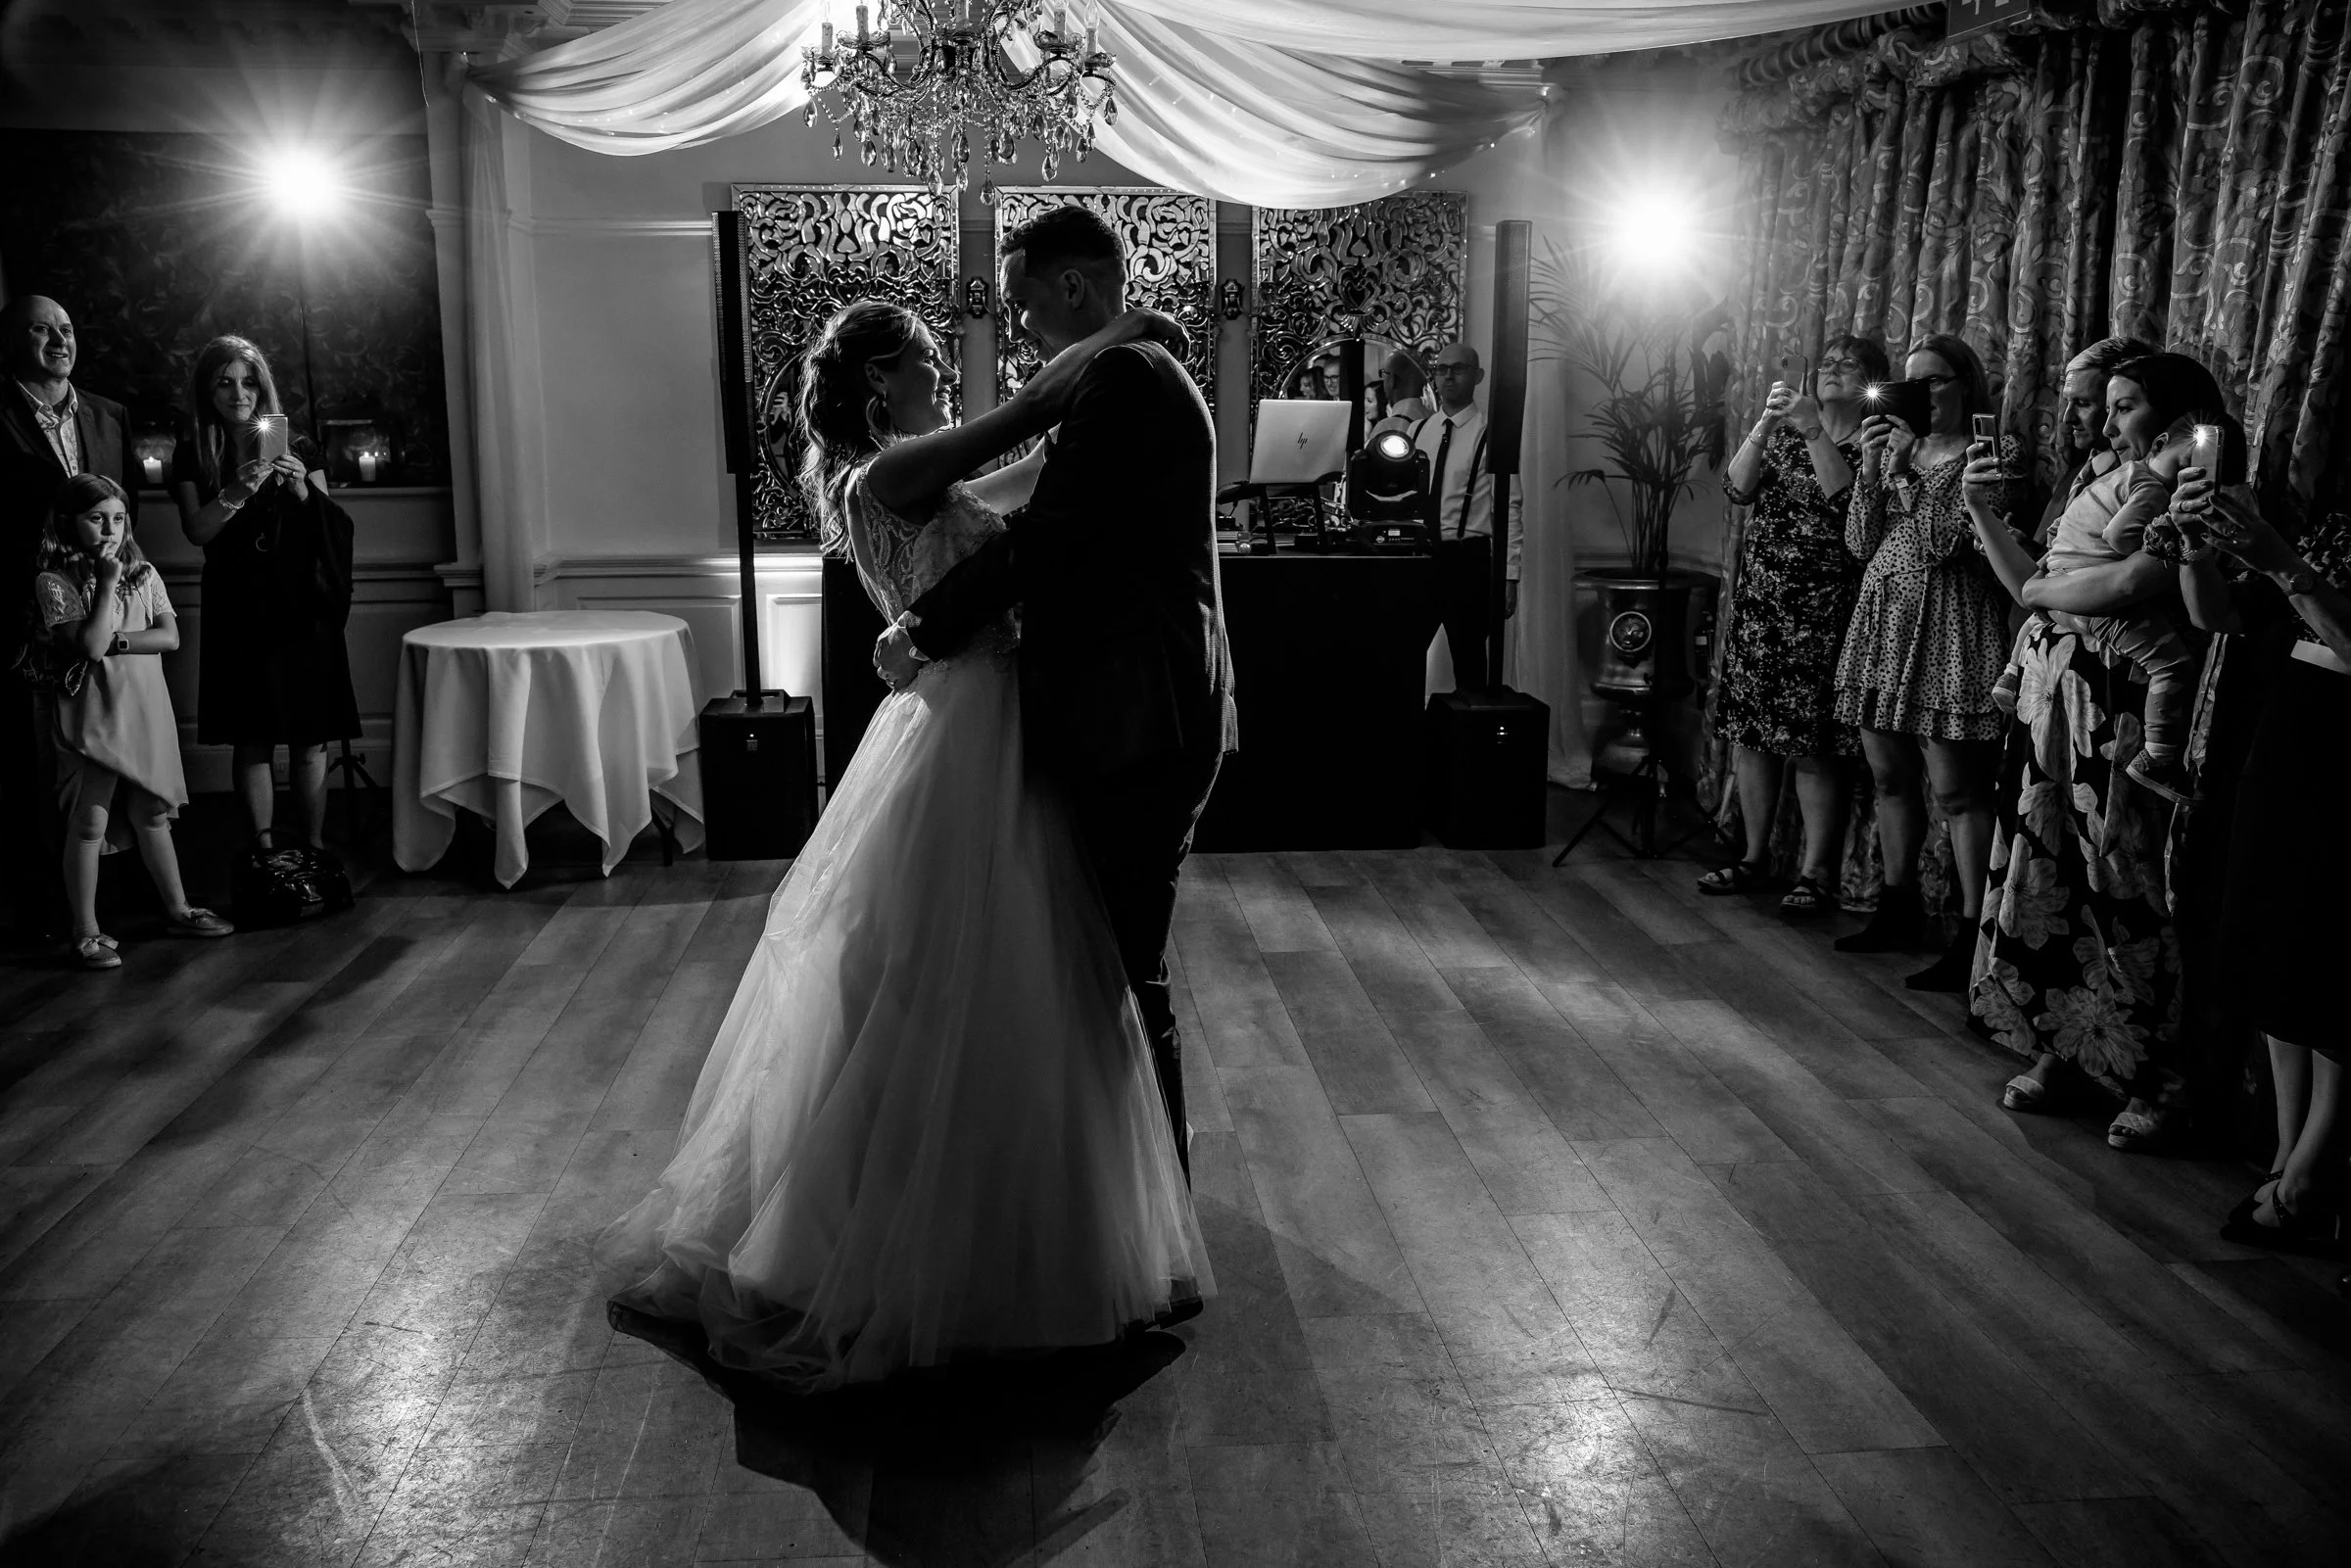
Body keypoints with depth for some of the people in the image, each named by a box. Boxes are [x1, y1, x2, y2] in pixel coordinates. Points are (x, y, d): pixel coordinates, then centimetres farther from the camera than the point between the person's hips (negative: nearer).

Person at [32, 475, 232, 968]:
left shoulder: (143, 573, 6)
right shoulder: (54, 582, -9)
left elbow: (170, 636, -4)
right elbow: (90, 645, -20)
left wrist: (114, 641, -16)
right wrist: (107, 581, -17)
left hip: (146, 710, 5)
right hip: (93, 716, -4)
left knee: (153, 815, 16)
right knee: (90, 824, 0)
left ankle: (177, 909, 27)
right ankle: (86, 933, 8)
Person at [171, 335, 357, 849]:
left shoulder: (297, 447, 8)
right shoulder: (194, 455, 7)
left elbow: (334, 527, 6)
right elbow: (196, 530, -5)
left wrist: (304, 492, -13)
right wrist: (237, 492, -21)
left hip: (302, 608, 1)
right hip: (238, 610, 0)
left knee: (310, 742, -1)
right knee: (252, 742, -2)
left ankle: (314, 847, 6)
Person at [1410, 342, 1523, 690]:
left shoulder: (1491, 434, -6)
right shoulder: (1419, 431, 10)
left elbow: (1510, 509, -9)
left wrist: (1509, 576, -13)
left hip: (1468, 559, -5)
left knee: (1468, 662, 3)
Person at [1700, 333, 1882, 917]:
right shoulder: (1782, 434, 14)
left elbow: (1845, 499, -17)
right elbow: (1738, 487, 0)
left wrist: (1814, 430, -20)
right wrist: (1766, 423, -12)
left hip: (1822, 613, -5)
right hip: (1758, 606, 5)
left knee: (1813, 746, -5)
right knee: (1750, 733, 7)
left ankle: (1816, 871, 3)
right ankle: (1755, 856, 20)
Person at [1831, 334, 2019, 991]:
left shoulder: (1995, 453, -4)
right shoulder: (1897, 444, 14)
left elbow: (1946, 542, -15)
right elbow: (1860, 543, 7)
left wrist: (1903, 471, -14)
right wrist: (1872, 467, -4)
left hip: (1949, 628, -6)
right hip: (1882, 619, 7)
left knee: (1957, 789, -6)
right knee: (1888, 776, 12)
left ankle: (1972, 934, -1)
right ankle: (1897, 909, 25)